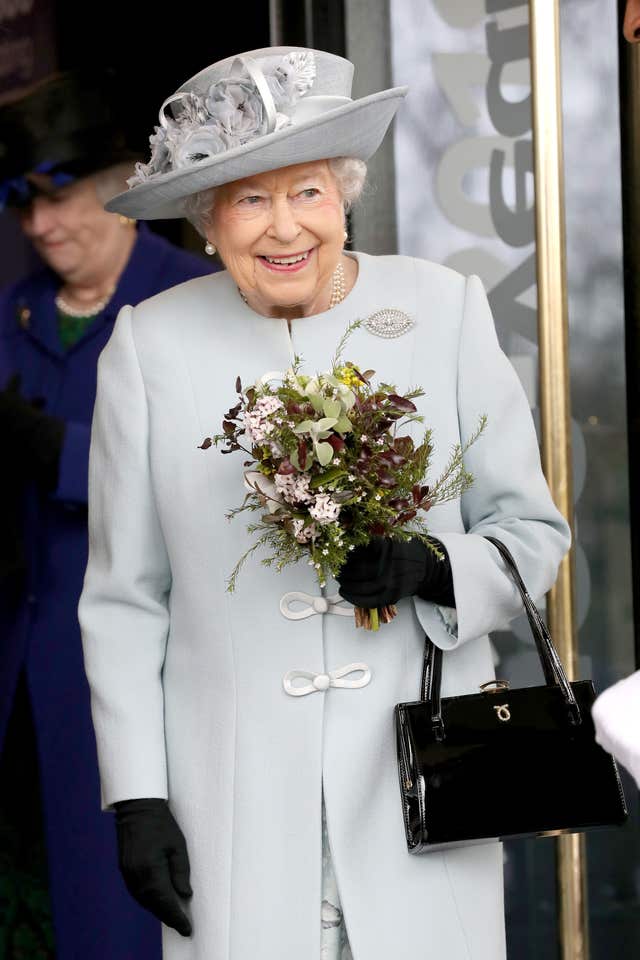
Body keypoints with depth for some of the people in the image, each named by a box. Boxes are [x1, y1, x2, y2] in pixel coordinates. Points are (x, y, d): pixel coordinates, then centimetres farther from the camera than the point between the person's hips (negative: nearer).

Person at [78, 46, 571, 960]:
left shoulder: (443, 310, 1)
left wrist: (430, 569, -14)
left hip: (420, 783, 1)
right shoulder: (150, 346, 1)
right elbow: (123, 600, 5)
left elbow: (533, 529, 7)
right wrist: (136, 797, 0)